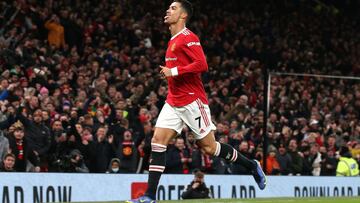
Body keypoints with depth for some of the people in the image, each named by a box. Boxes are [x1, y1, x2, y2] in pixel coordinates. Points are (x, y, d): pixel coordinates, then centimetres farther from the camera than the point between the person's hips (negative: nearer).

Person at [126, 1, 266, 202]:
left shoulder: (188, 38, -11)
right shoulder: (173, 40, 16)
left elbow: (202, 65, -22)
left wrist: (174, 71, -20)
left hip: (192, 100, -8)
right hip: (173, 101, 8)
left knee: (209, 146, -1)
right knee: (157, 141, -4)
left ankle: (252, 166, 18)